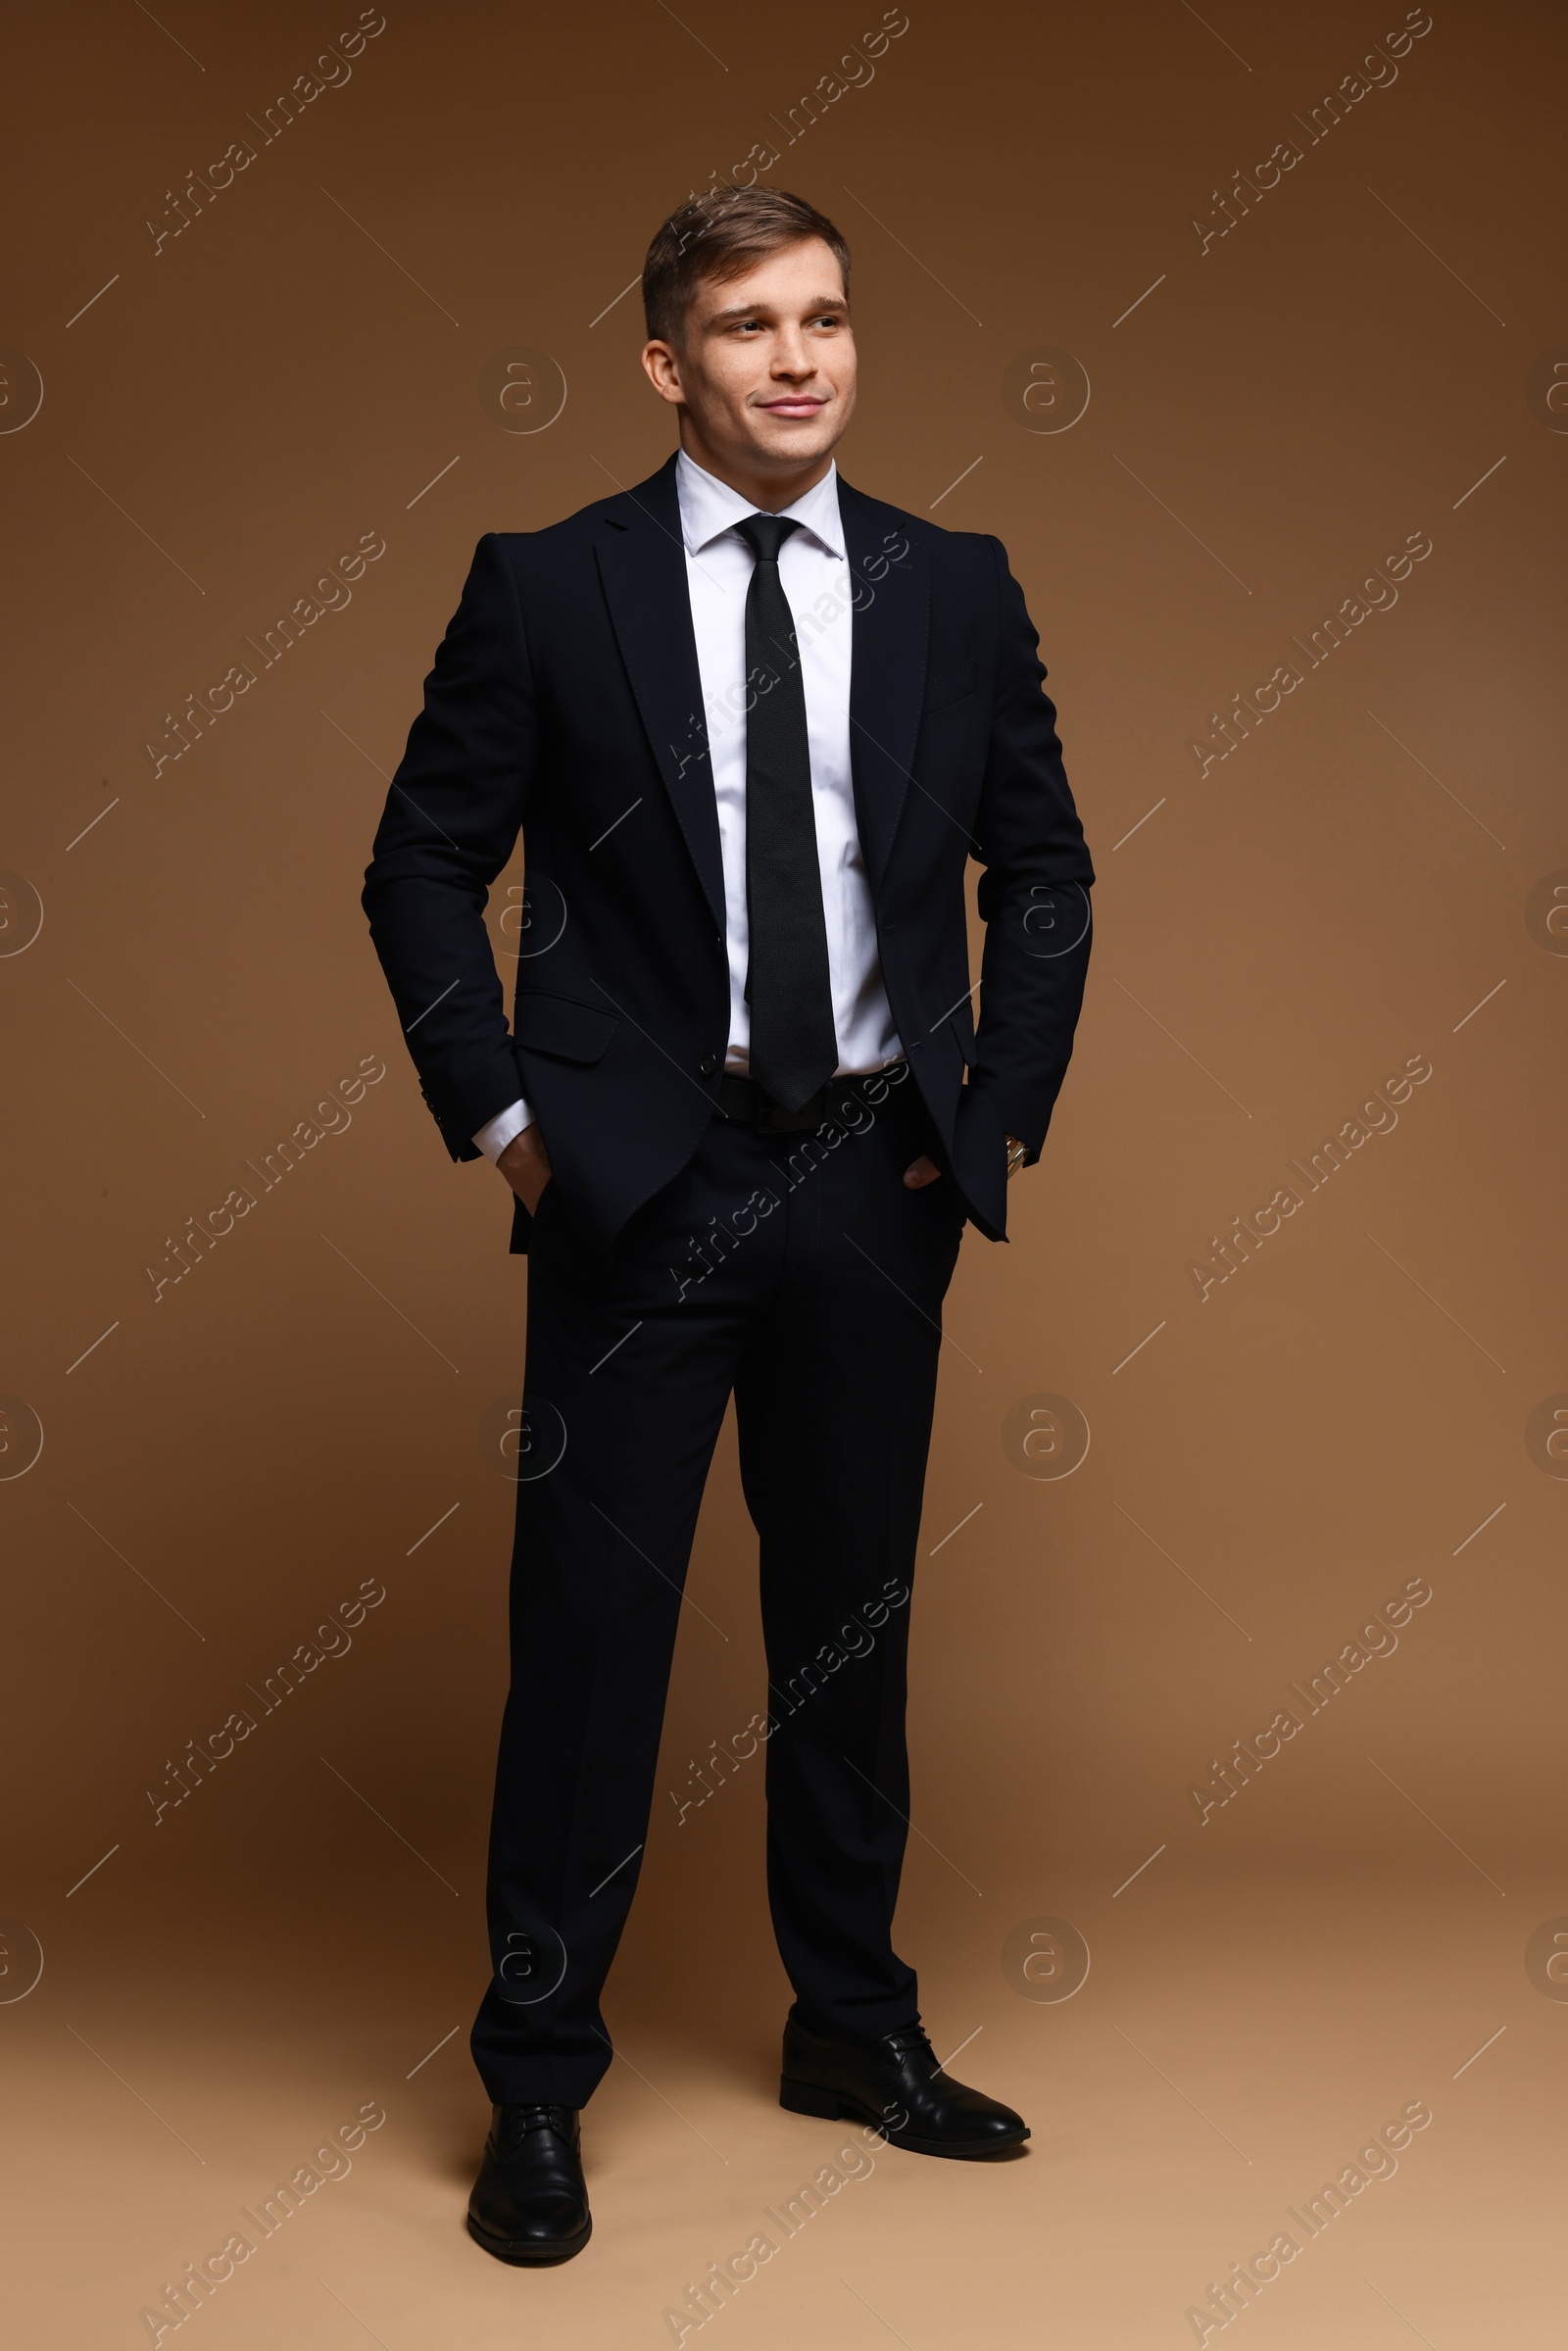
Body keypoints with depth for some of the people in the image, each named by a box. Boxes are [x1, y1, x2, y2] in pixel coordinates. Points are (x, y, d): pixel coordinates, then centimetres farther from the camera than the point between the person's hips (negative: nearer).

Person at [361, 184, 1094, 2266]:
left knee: (854, 1613, 14)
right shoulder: (545, 587, -2)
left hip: (881, 1172, 3)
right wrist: (500, 1110, -5)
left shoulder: (955, 589, 5)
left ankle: (854, 2026, 32)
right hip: (642, 1175, -3)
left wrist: (1007, 1109, 4)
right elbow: (424, 866, 2)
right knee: (590, 1622, 2)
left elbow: (1045, 869, 12)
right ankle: (537, 2080, 18)